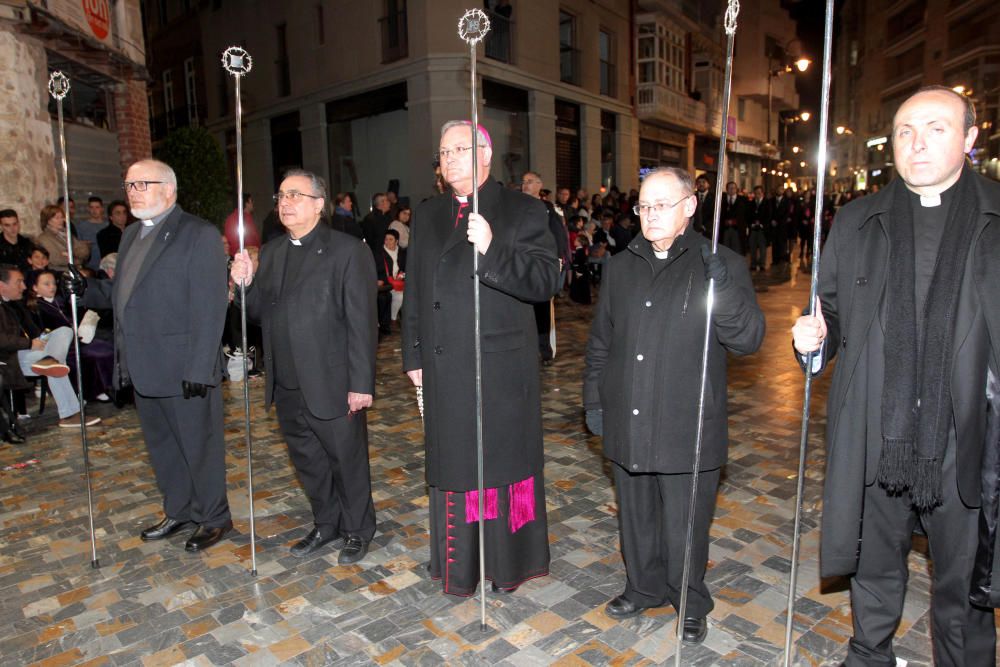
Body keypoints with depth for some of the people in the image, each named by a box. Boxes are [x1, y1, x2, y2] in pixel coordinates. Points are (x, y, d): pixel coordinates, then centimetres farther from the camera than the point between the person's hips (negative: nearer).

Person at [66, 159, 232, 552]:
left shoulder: (199, 235, -12)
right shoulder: (132, 234, 15)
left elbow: (209, 309, -18)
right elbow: (123, 294, 21)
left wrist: (199, 369, -22)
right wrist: (87, 290, 0)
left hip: (184, 368, -8)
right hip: (143, 368, 8)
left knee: (199, 446, 6)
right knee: (161, 445, 19)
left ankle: (214, 518, 23)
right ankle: (179, 512, 36)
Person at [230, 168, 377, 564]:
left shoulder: (347, 250, -10)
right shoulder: (271, 252, 11)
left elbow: (362, 322, -14)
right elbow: (261, 315, 12)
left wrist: (361, 383, -17)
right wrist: (246, 284, -8)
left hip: (332, 384, -6)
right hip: (286, 386, 7)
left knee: (347, 460, 9)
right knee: (308, 461, 19)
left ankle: (357, 530, 30)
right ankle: (326, 525, 39)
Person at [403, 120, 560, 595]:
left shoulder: (522, 211, -3)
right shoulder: (427, 216, 14)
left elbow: (545, 280, -14)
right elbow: (414, 292, 16)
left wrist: (493, 249, -28)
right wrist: (414, 356, 12)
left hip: (501, 370, -4)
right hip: (444, 370, 5)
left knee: (503, 463, 7)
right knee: (452, 466, 13)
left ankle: (510, 563, 25)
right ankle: (458, 566, 30)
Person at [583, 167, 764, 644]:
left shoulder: (723, 265, -4)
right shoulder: (620, 267, 9)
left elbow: (748, 340, -12)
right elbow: (600, 342, 13)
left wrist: (721, 286, -26)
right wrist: (593, 400, 10)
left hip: (687, 428, -3)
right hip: (627, 424, 4)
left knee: (685, 528, 10)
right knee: (636, 518, 19)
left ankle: (690, 604, 35)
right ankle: (643, 587, 42)